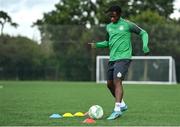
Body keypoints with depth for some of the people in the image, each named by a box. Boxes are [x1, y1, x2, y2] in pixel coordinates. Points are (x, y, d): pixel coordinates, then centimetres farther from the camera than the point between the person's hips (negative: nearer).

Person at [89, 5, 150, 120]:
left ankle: (117, 109, -25)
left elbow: (143, 33, 3)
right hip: (112, 58, 7)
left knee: (117, 81, -21)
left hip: (123, 57, -7)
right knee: (110, 83, 11)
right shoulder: (109, 27, 14)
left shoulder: (127, 24, -4)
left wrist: (145, 46, -14)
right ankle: (122, 105, 31)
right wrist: (97, 45, 9)